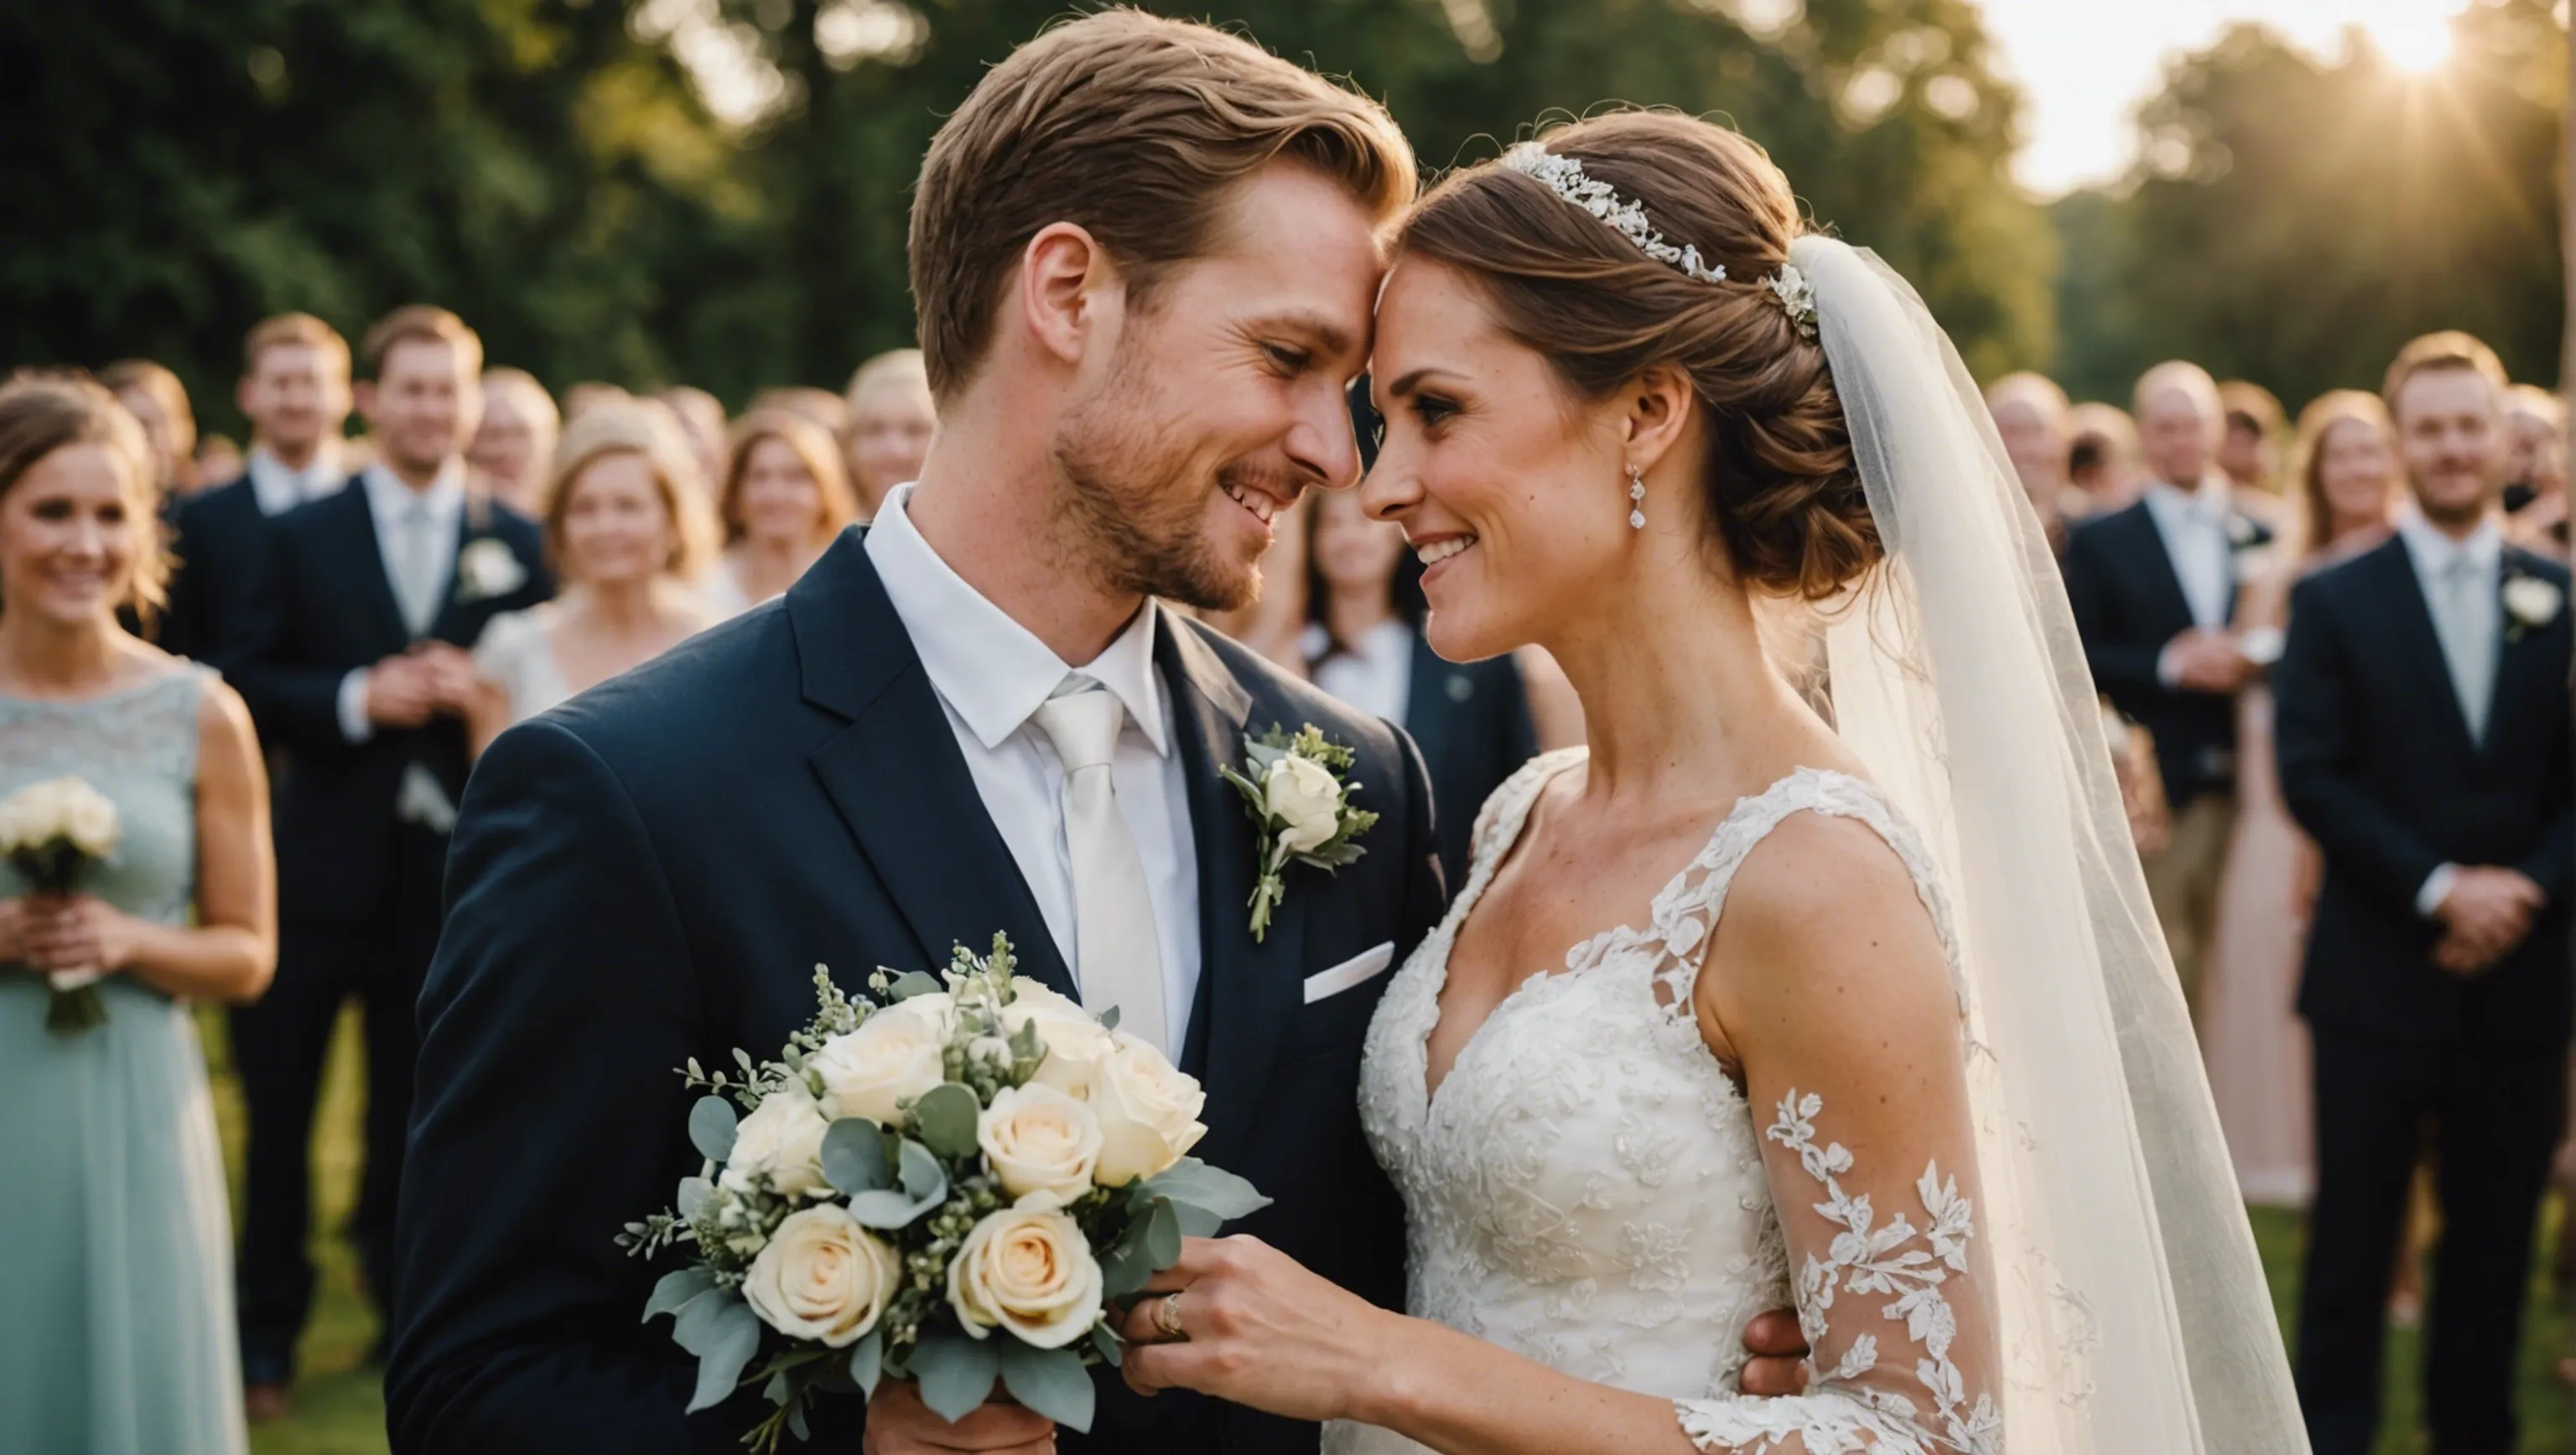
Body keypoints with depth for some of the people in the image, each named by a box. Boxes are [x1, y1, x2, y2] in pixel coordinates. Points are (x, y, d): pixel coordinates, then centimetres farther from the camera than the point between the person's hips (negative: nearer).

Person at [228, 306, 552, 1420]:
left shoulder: (517, 543, 4)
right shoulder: (302, 538, 4)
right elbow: (254, 688, 0)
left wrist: (480, 695, -17)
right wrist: (357, 699, -16)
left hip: (449, 867, 0)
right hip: (323, 863, 0)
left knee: (419, 1106, 11)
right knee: (278, 1102, 5)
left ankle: (407, 1311, 26)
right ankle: (267, 1331, 18)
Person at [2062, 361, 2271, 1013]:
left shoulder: (2261, 538, 13)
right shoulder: (2100, 542, 4)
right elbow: (2077, 660, -4)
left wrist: (2255, 662, -7)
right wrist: (2170, 665, -15)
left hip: (2247, 780, 3)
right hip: (2155, 785, -3)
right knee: (2164, 956, -4)